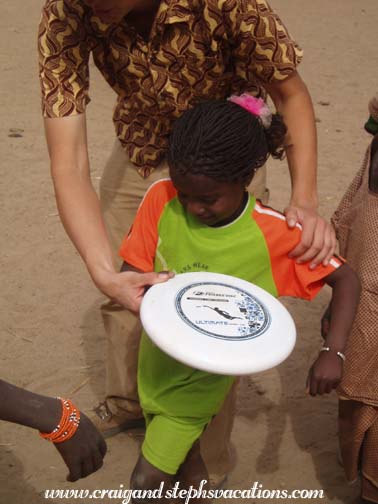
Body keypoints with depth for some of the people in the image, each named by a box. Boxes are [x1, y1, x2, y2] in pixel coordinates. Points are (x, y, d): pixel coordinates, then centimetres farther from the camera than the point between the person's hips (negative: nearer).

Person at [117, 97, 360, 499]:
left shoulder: (274, 233, -24)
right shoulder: (161, 199, -18)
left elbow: (345, 279, -14)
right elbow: (130, 274, -11)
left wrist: (332, 352, -26)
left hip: (203, 377, -3)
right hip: (156, 359, 3)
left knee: (146, 481, 0)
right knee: (183, 456, 22)